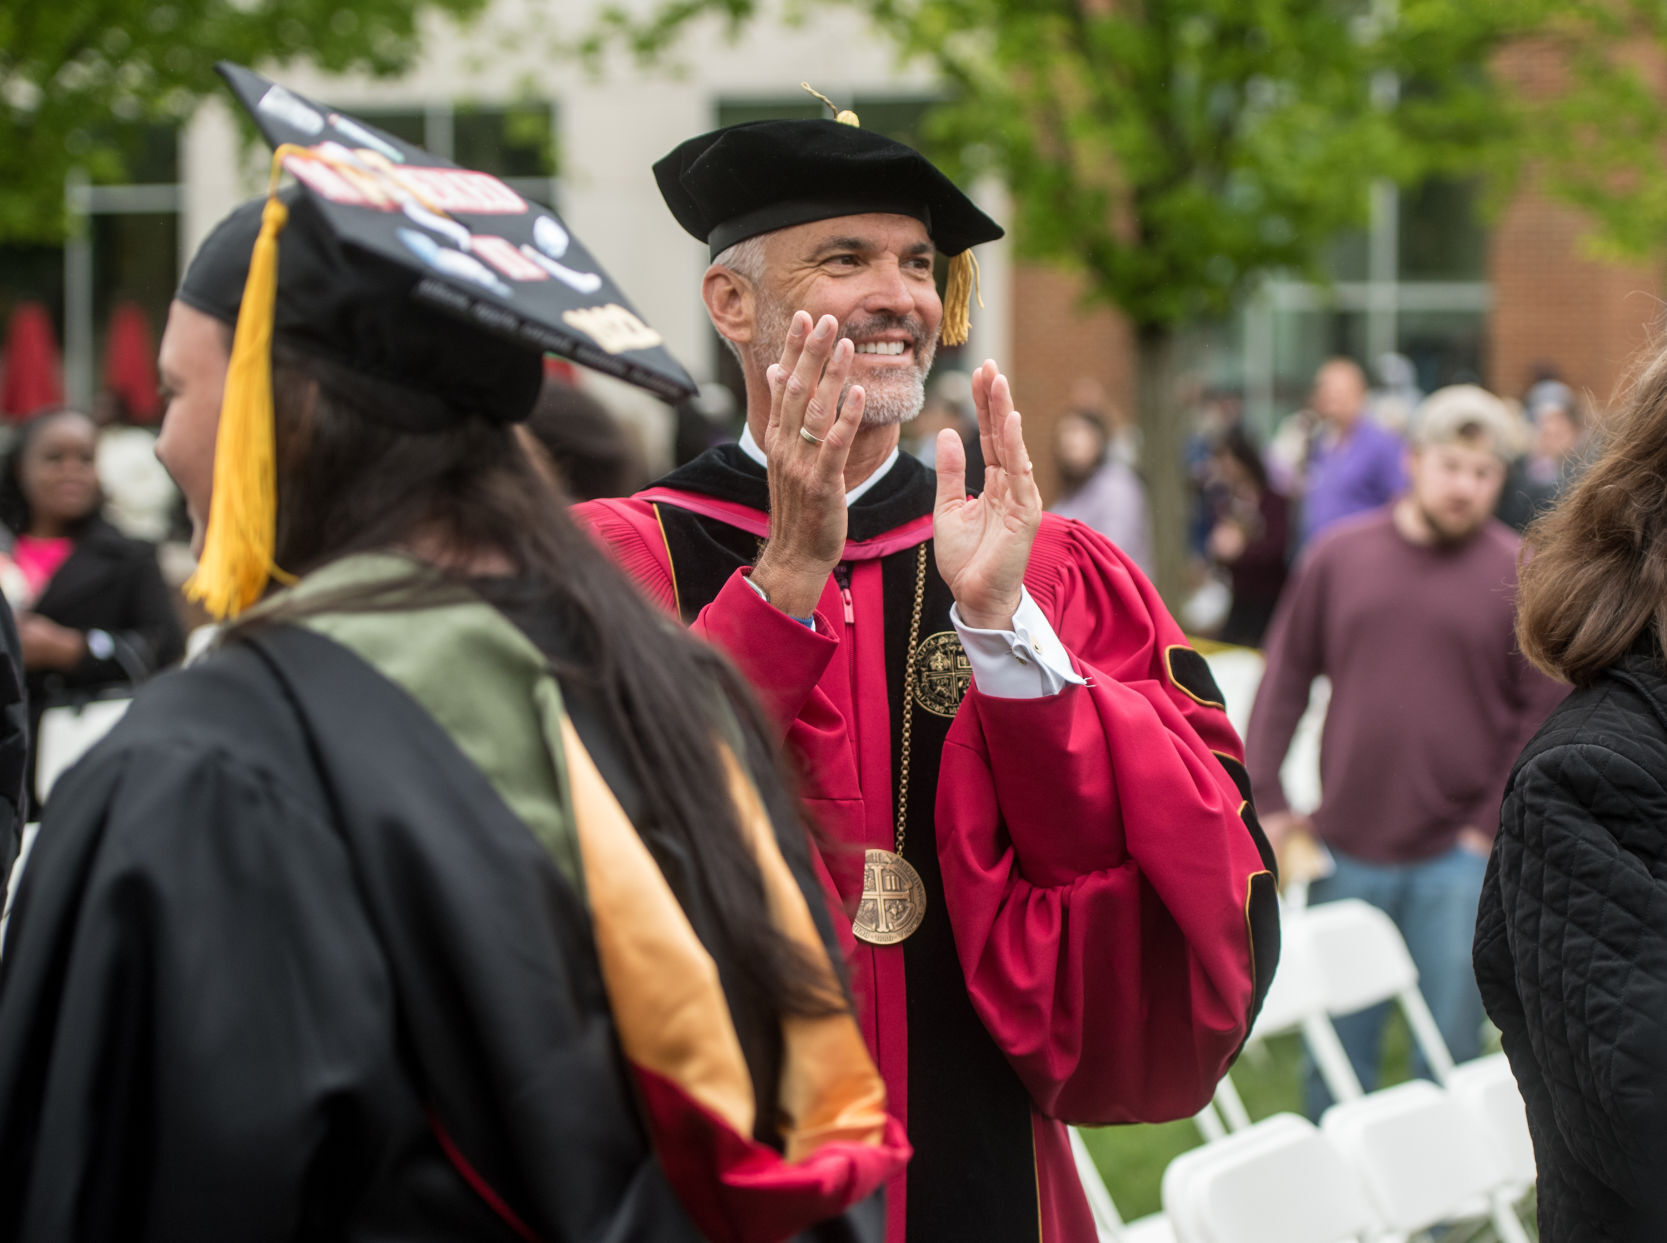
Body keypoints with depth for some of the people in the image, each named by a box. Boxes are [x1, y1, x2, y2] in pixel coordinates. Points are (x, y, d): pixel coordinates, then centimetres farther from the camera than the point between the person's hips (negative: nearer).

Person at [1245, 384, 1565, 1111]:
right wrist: (1266, 800, 3)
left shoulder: (1518, 575, -2)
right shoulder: (1339, 556, 4)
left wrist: (1491, 826, -7)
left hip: (1456, 857, -2)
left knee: (1452, 1038, 5)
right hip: (1347, 848, 2)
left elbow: (1544, 711, -1)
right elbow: (1284, 681, 8)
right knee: (1338, 1041, 10)